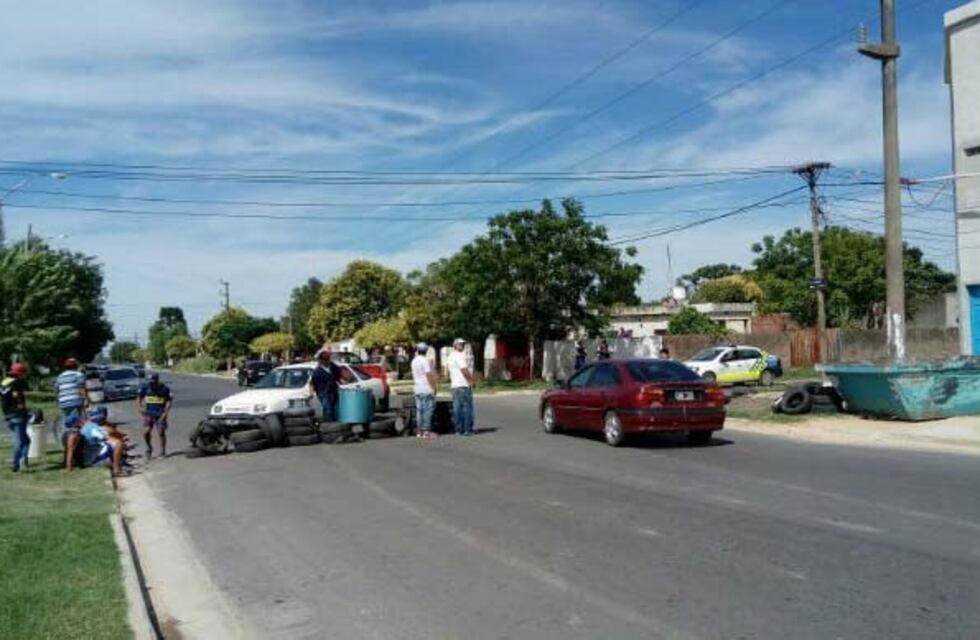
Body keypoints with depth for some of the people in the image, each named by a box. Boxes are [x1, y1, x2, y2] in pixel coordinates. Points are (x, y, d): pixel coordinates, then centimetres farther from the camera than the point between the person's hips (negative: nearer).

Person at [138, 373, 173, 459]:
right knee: (146, 432, -10)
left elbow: (169, 400, -4)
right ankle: (149, 448, 17)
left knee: (161, 432, -4)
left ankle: (163, 452, 11)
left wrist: (166, 412, -12)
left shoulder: (164, 388, -8)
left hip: (160, 414, -2)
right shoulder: (145, 387, -1)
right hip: (148, 413, 2)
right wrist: (140, 407, -2)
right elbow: (139, 398, 12)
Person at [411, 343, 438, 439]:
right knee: (428, 409, -5)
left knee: (419, 410, 9)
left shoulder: (414, 361, 11)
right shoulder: (425, 361, -12)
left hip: (418, 389, 8)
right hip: (427, 389, -8)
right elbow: (429, 375, -17)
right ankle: (426, 431, -7)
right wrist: (433, 388, -13)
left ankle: (420, 431, 10)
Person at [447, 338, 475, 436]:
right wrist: (471, 380, -7)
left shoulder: (451, 356, 17)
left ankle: (459, 430, 10)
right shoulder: (460, 356, -13)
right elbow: (464, 370, -19)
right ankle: (468, 430, -5)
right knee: (467, 407, -5)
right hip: (464, 385, -9)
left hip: (454, 386, 9)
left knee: (457, 408, 8)